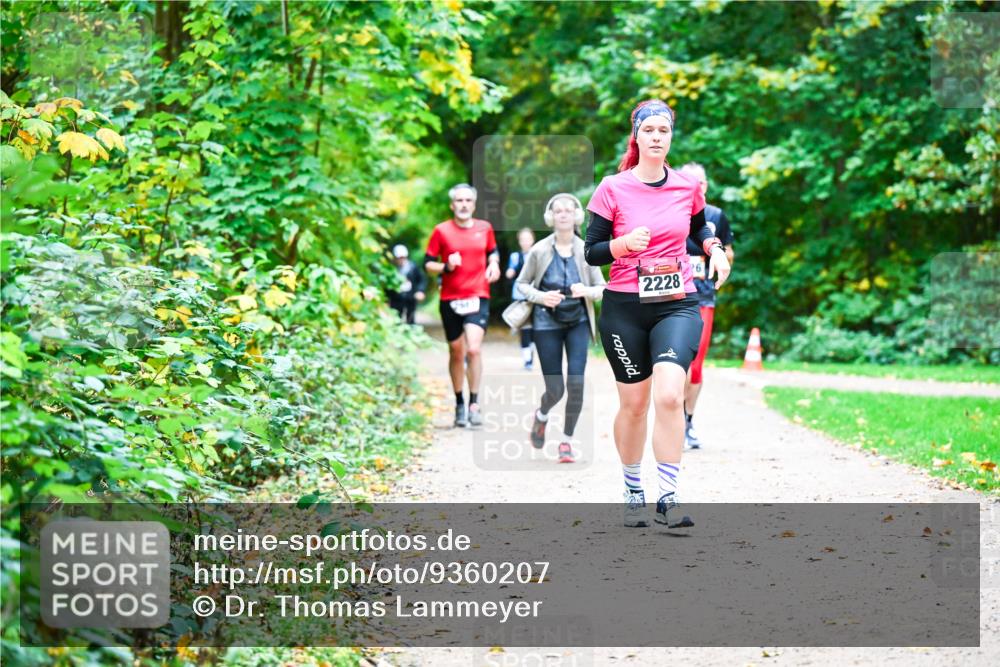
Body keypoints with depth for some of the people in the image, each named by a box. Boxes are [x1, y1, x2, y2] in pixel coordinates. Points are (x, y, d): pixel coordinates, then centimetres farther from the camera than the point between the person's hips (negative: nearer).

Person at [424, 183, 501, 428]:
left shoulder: (484, 228, 6)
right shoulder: (442, 231, 0)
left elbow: (493, 251, 24)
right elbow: (428, 263, 2)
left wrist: (494, 264, 3)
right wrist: (446, 267, -16)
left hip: (478, 297, 0)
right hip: (450, 299, 0)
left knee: (473, 349, -17)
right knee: (456, 353, 9)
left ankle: (474, 404, -9)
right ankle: (459, 404, 24)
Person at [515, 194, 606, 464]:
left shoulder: (586, 251, -1)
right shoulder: (539, 251, -4)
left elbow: (602, 288, 5)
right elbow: (521, 284, 6)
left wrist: (586, 291, -17)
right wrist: (541, 297, -12)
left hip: (578, 322, 1)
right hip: (547, 323, -1)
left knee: (576, 382, -12)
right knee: (555, 388, 0)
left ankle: (567, 441, 8)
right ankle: (542, 415, 38)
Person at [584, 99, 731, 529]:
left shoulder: (688, 187, 5)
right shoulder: (613, 189, -3)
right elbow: (591, 252, -2)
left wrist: (714, 248, 5)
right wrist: (625, 243, -21)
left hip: (677, 305, 1)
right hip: (624, 308, -1)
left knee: (669, 396, -19)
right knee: (633, 404, 7)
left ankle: (668, 498, -14)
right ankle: (632, 491, 27)